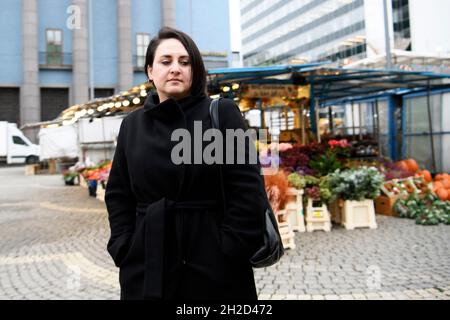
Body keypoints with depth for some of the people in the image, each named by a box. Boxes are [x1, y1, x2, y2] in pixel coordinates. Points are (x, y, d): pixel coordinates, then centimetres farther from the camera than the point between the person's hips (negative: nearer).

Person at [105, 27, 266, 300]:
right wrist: (124, 249, 2)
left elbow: (248, 189, -8)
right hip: (147, 266, 3)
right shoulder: (132, 125, 8)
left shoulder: (223, 113, -3)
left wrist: (232, 251, -13)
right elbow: (117, 194, 12)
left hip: (214, 266, -3)